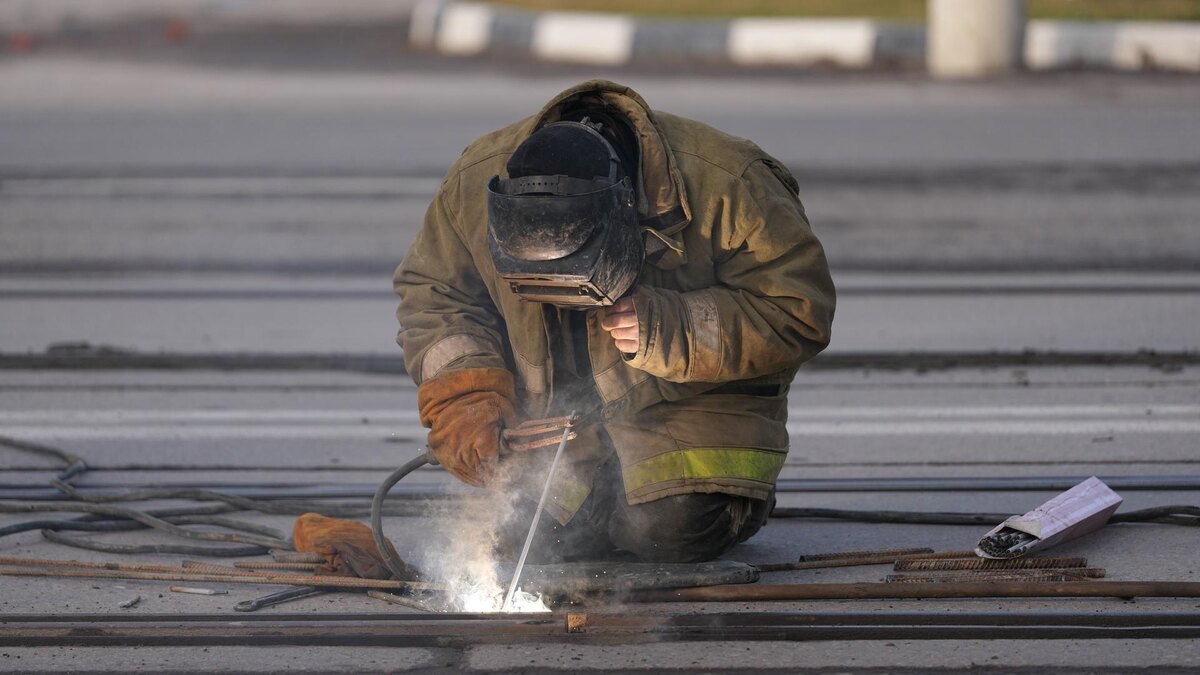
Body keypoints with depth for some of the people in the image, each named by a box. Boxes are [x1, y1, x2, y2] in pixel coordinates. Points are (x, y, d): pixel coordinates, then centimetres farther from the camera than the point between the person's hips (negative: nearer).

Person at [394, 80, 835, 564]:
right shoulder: (472, 184, -20)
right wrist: (462, 394, -20)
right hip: (560, 405, 3)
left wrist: (669, 329, -35)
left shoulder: (724, 186, -30)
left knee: (673, 533, -21)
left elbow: (798, 313, -24)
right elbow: (431, 294, -3)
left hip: (691, 397, -3)